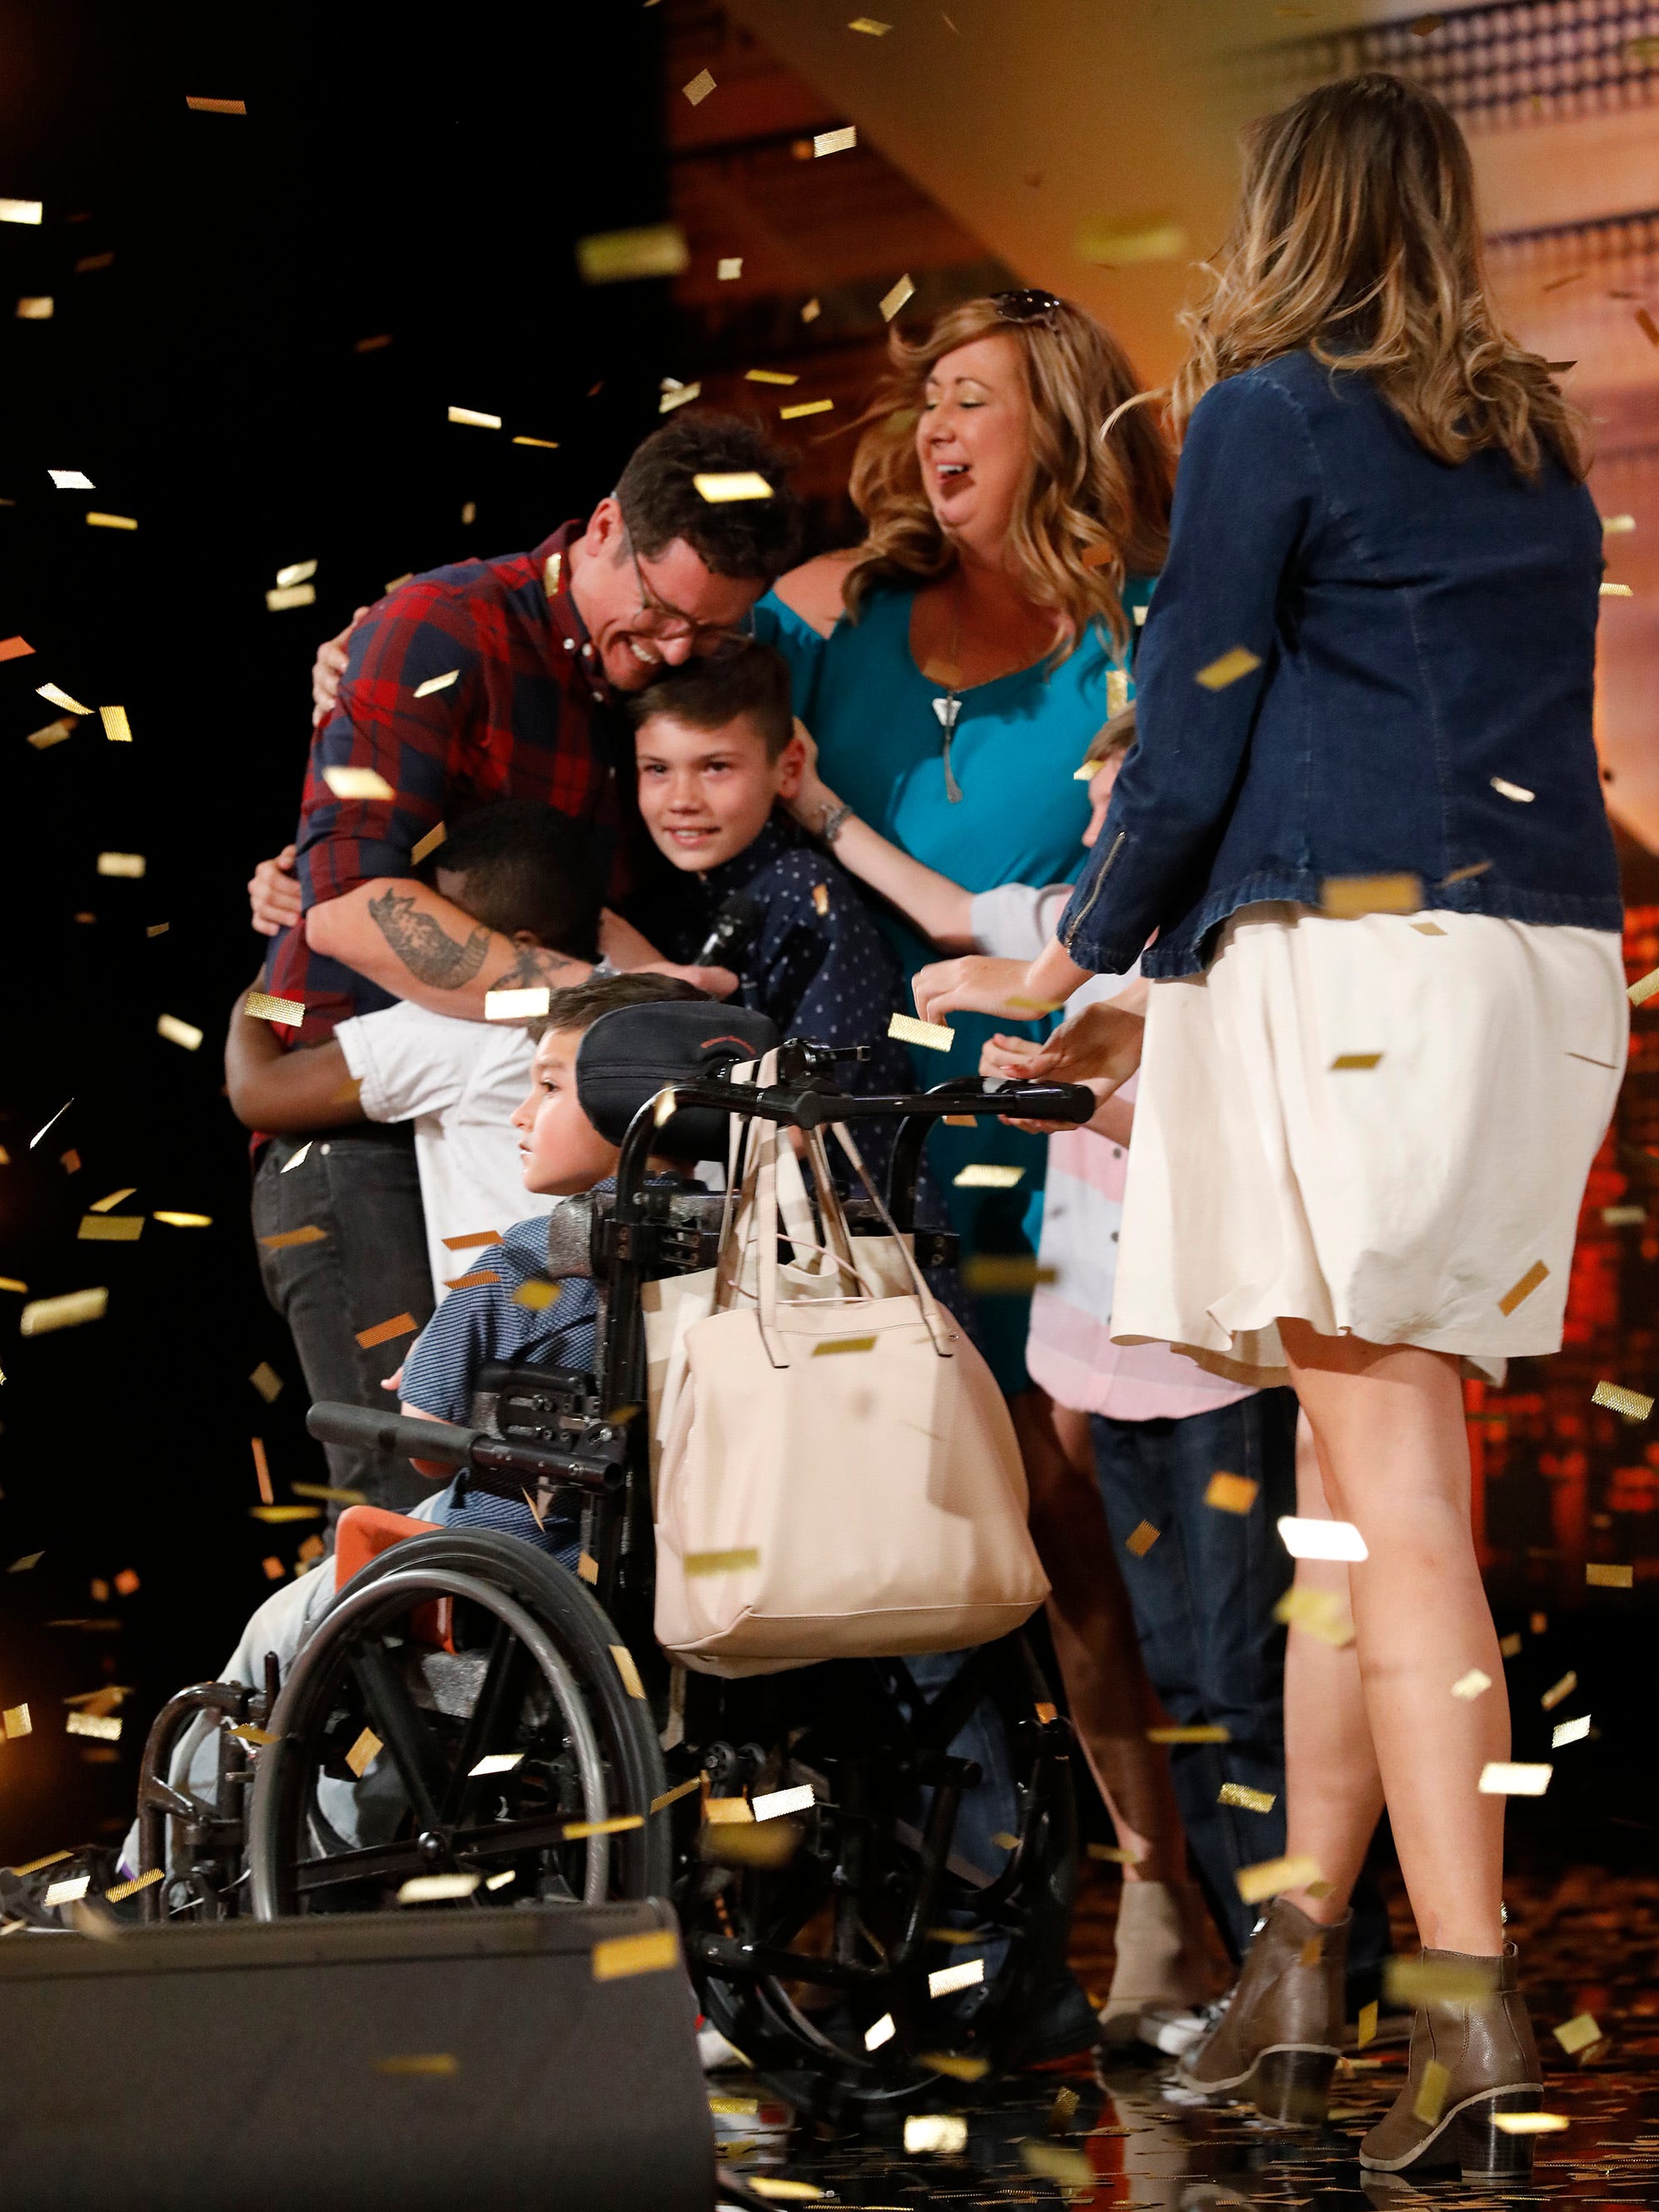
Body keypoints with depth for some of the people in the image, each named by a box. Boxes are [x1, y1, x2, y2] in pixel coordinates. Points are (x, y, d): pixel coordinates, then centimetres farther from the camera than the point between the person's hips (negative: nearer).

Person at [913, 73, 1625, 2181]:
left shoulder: (1266, 415, -1)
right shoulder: (1536, 445, 19)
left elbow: (1190, 748, -4)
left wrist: (1079, 968, 13)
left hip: (1356, 961, -7)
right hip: (1553, 962, 7)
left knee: (1392, 1501, -8)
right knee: (1365, 1480, 12)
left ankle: (1474, 2012, -11)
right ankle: (1295, 1960, 17)